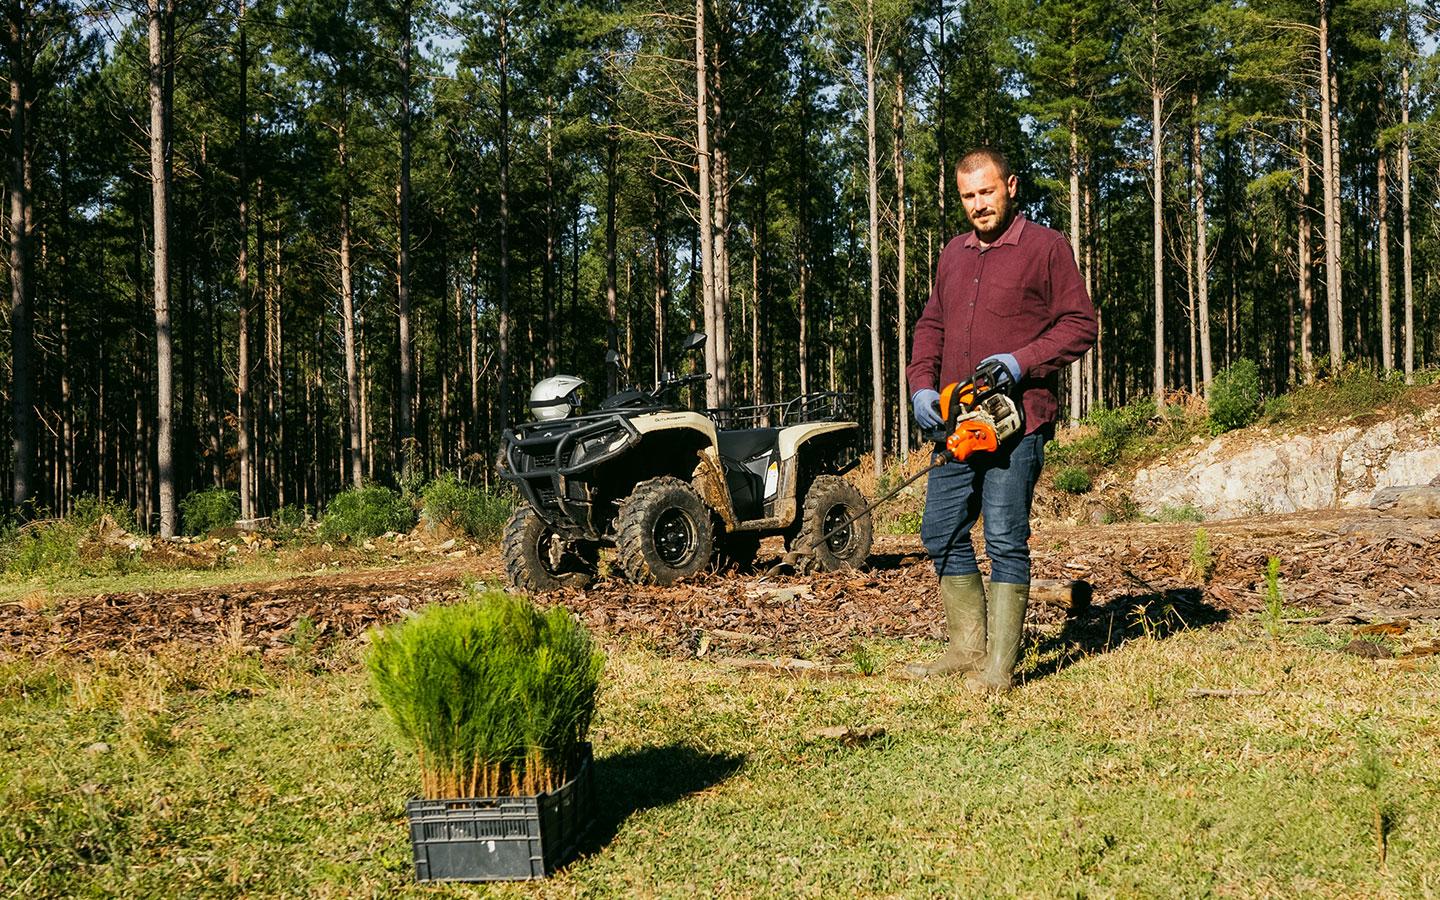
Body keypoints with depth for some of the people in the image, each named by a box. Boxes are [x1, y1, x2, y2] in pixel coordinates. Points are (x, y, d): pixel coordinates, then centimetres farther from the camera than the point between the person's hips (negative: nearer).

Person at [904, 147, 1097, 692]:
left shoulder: (1046, 248, 0)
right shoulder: (953, 255, 19)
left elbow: (1080, 325, -4)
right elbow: (931, 327, 21)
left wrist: (1020, 361, -15)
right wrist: (922, 385, 4)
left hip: (1017, 420, -7)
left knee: (1005, 540, -6)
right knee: (942, 532, 8)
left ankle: (999, 665, -2)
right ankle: (968, 647, 19)